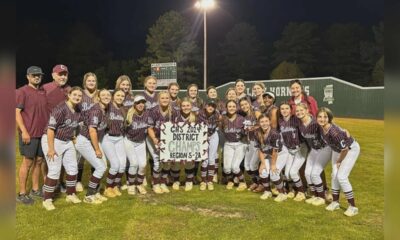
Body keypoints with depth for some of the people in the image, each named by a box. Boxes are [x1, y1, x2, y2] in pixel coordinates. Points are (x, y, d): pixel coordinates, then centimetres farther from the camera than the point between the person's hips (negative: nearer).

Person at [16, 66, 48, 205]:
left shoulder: (43, 92, 12)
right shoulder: (22, 91, -6)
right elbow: (17, 112, -11)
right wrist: (24, 131, -18)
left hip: (43, 133, 6)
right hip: (29, 134, -6)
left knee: (38, 161, 11)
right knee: (27, 162, 0)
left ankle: (35, 190, 23)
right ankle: (22, 194, 11)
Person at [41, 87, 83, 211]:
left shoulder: (78, 111, 3)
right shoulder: (60, 109, -21)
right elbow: (50, 128, -23)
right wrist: (51, 148, -24)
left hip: (68, 142, 8)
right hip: (52, 141, -8)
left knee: (73, 169, 11)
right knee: (54, 171, -6)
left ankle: (71, 195, 28)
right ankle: (47, 200, 10)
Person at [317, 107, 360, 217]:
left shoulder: (334, 132, -39)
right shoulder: (321, 127, -18)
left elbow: (345, 149, -28)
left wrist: (339, 161, -12)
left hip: (351, 149, -8)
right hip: (337, 149, 8)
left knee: (341, 176, -13)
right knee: (334, 175, 9)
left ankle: (353, 207, 1)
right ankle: (335, 202, 24)